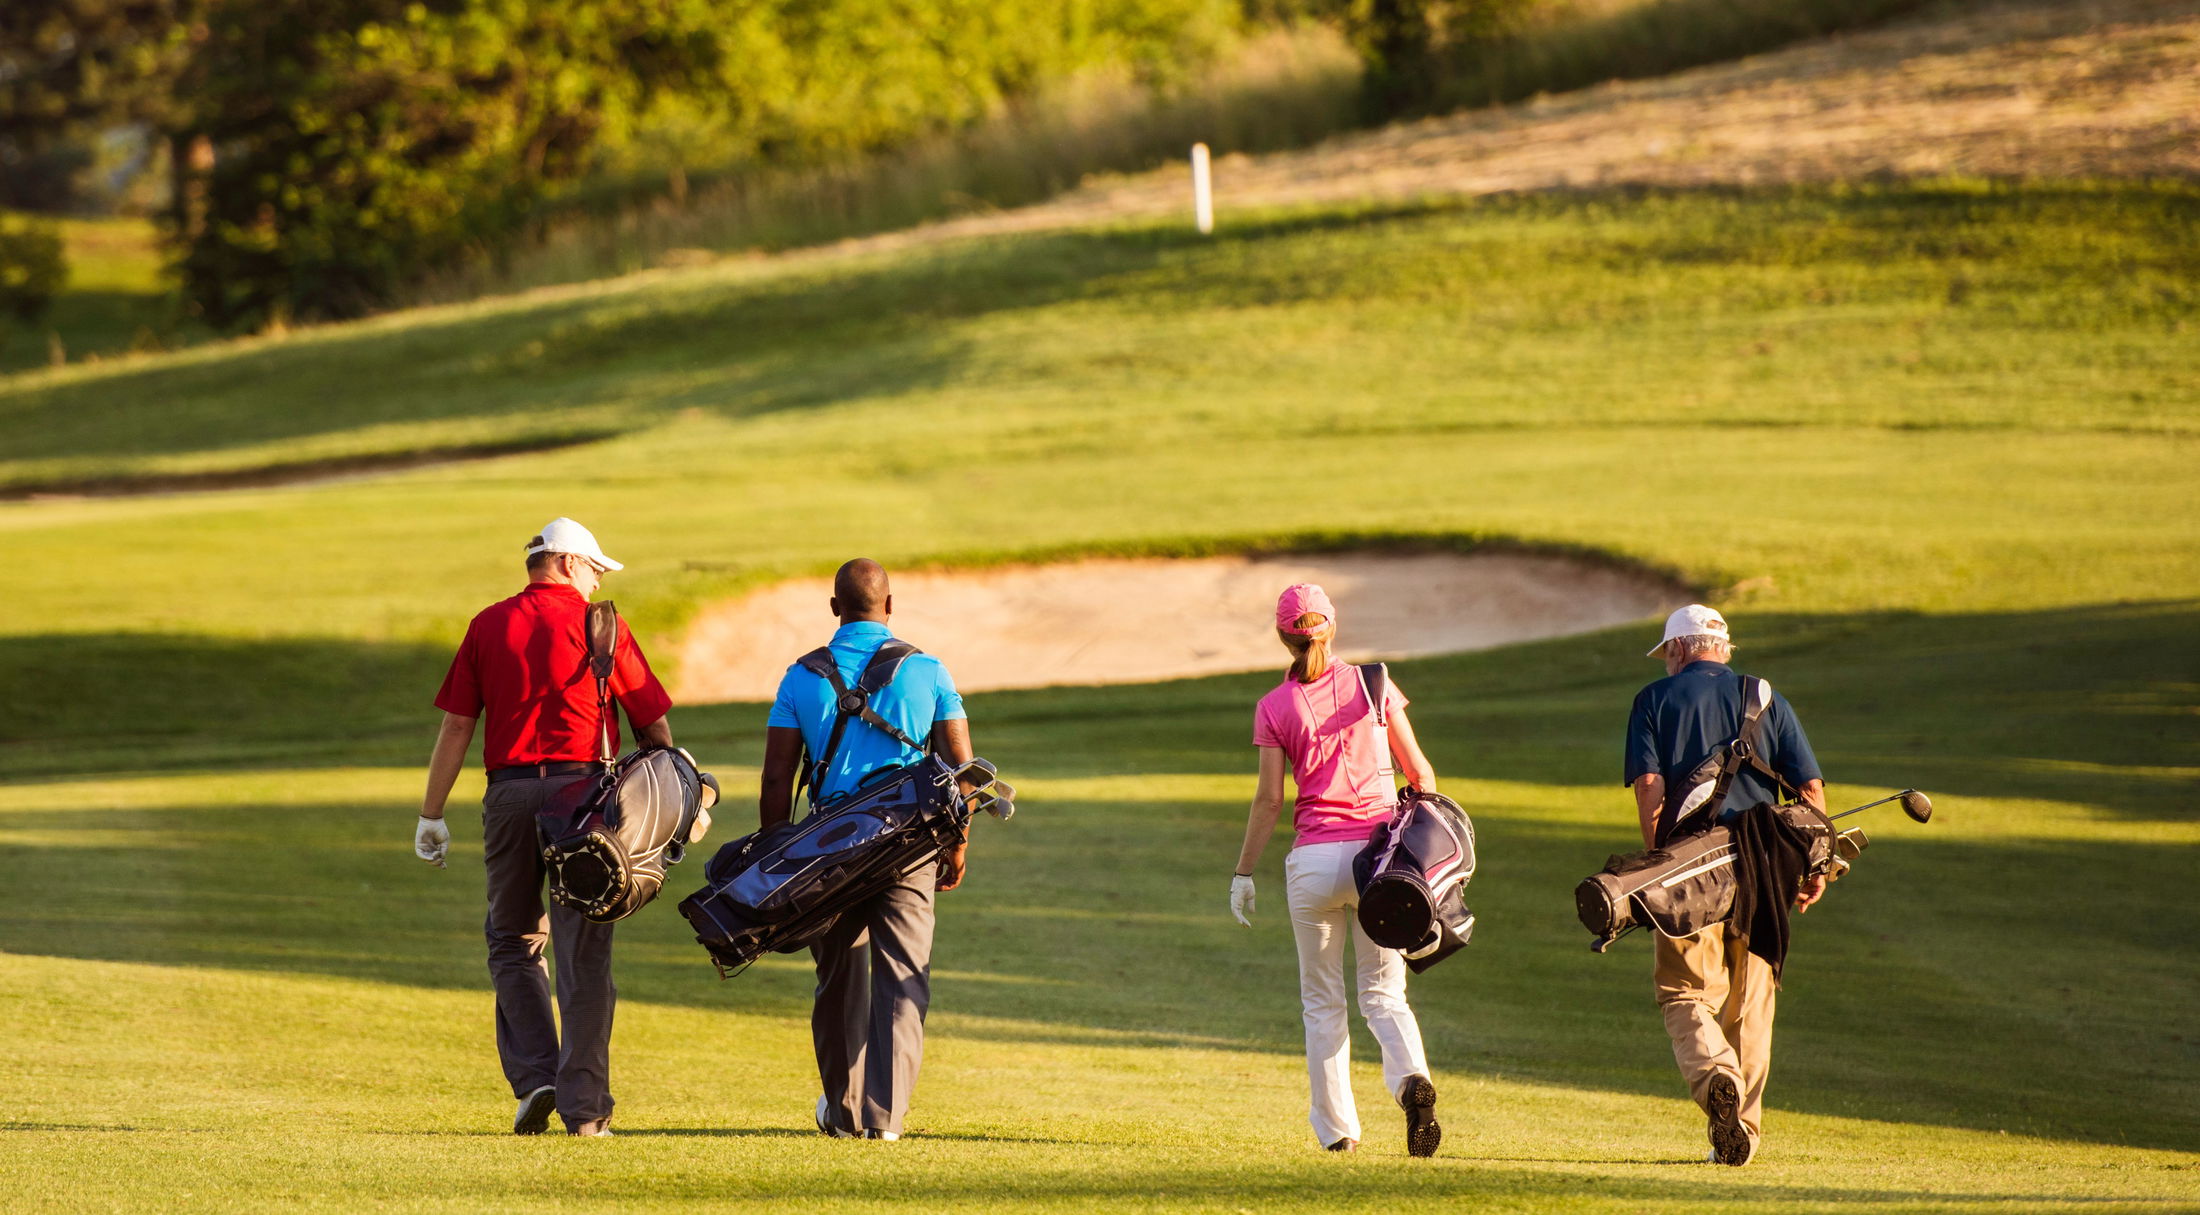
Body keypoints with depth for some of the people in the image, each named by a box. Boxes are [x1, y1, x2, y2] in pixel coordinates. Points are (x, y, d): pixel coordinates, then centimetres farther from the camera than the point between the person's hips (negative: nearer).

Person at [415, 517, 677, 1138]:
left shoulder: (489, 625, 7)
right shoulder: (600, 625, 3)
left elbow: (456, 726, 5)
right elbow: (653, 722, 4)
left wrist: (432, 815, 9)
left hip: (509, 792, 1)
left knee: (514, 944, 15)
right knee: (583, 954, 1)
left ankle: (535, 1076, 0)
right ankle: (584, 1104, -2)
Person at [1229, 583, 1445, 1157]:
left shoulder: (1275, 707, -1)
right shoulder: (1374, 685, 3)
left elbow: (1270, 799, -4)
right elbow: (1419, 771, 5)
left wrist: (1243, 872, 3)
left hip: (1314, 858, -1)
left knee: (1322, 1000, 12)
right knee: (1383, 993, 6)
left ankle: (1336, 1127, 10)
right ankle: (1412, 1079, -23)